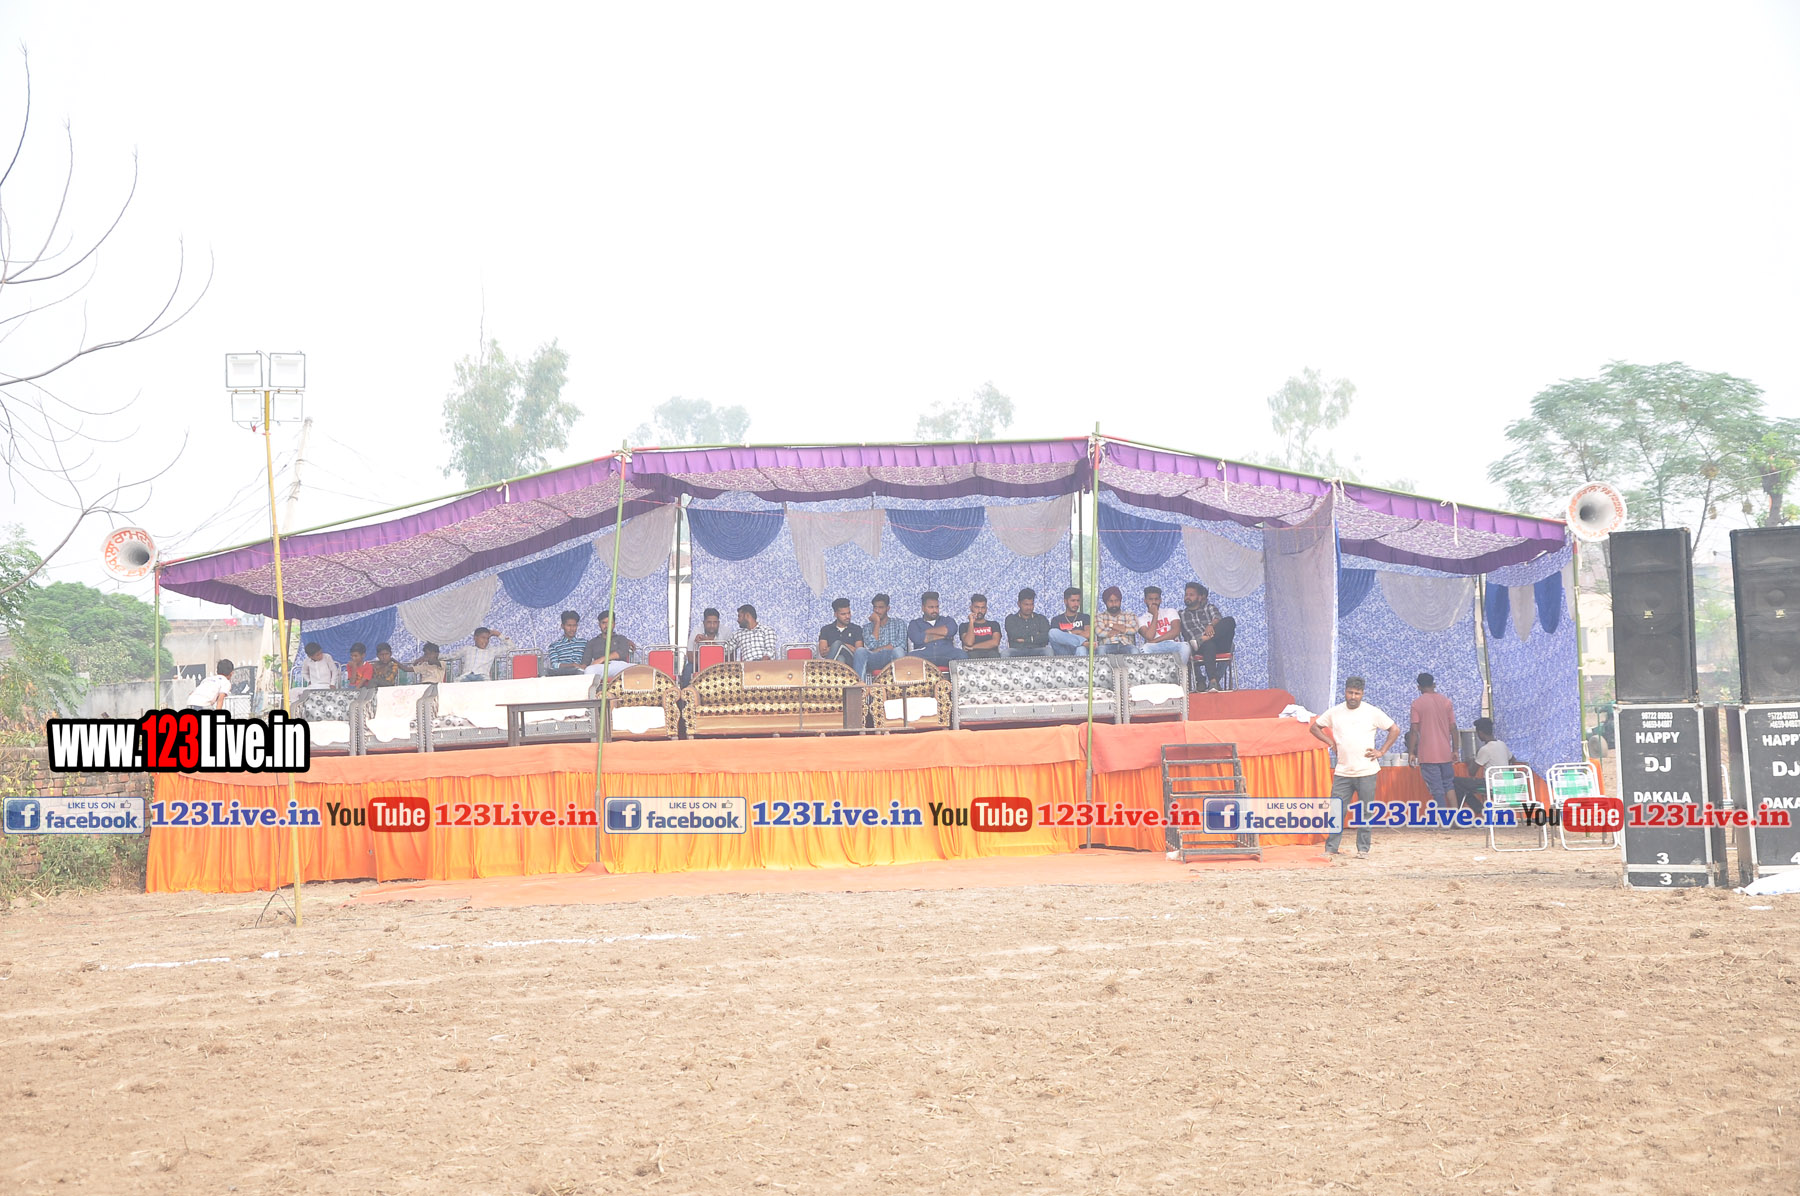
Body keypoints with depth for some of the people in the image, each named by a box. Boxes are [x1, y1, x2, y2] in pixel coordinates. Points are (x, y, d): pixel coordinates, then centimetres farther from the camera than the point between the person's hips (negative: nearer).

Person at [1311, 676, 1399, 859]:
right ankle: (1330, 848, 5)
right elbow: (1315, 727, 17)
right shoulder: (1335, 712, 6)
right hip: (1342, 772, 2)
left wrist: (1381, 751, -1)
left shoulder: (1372, 713, 0)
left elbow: (1394, 730, 6)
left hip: (1366, 771, -2)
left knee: (1365, 813, 2)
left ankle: (1363, 849, 10)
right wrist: (1331, 742, 4)